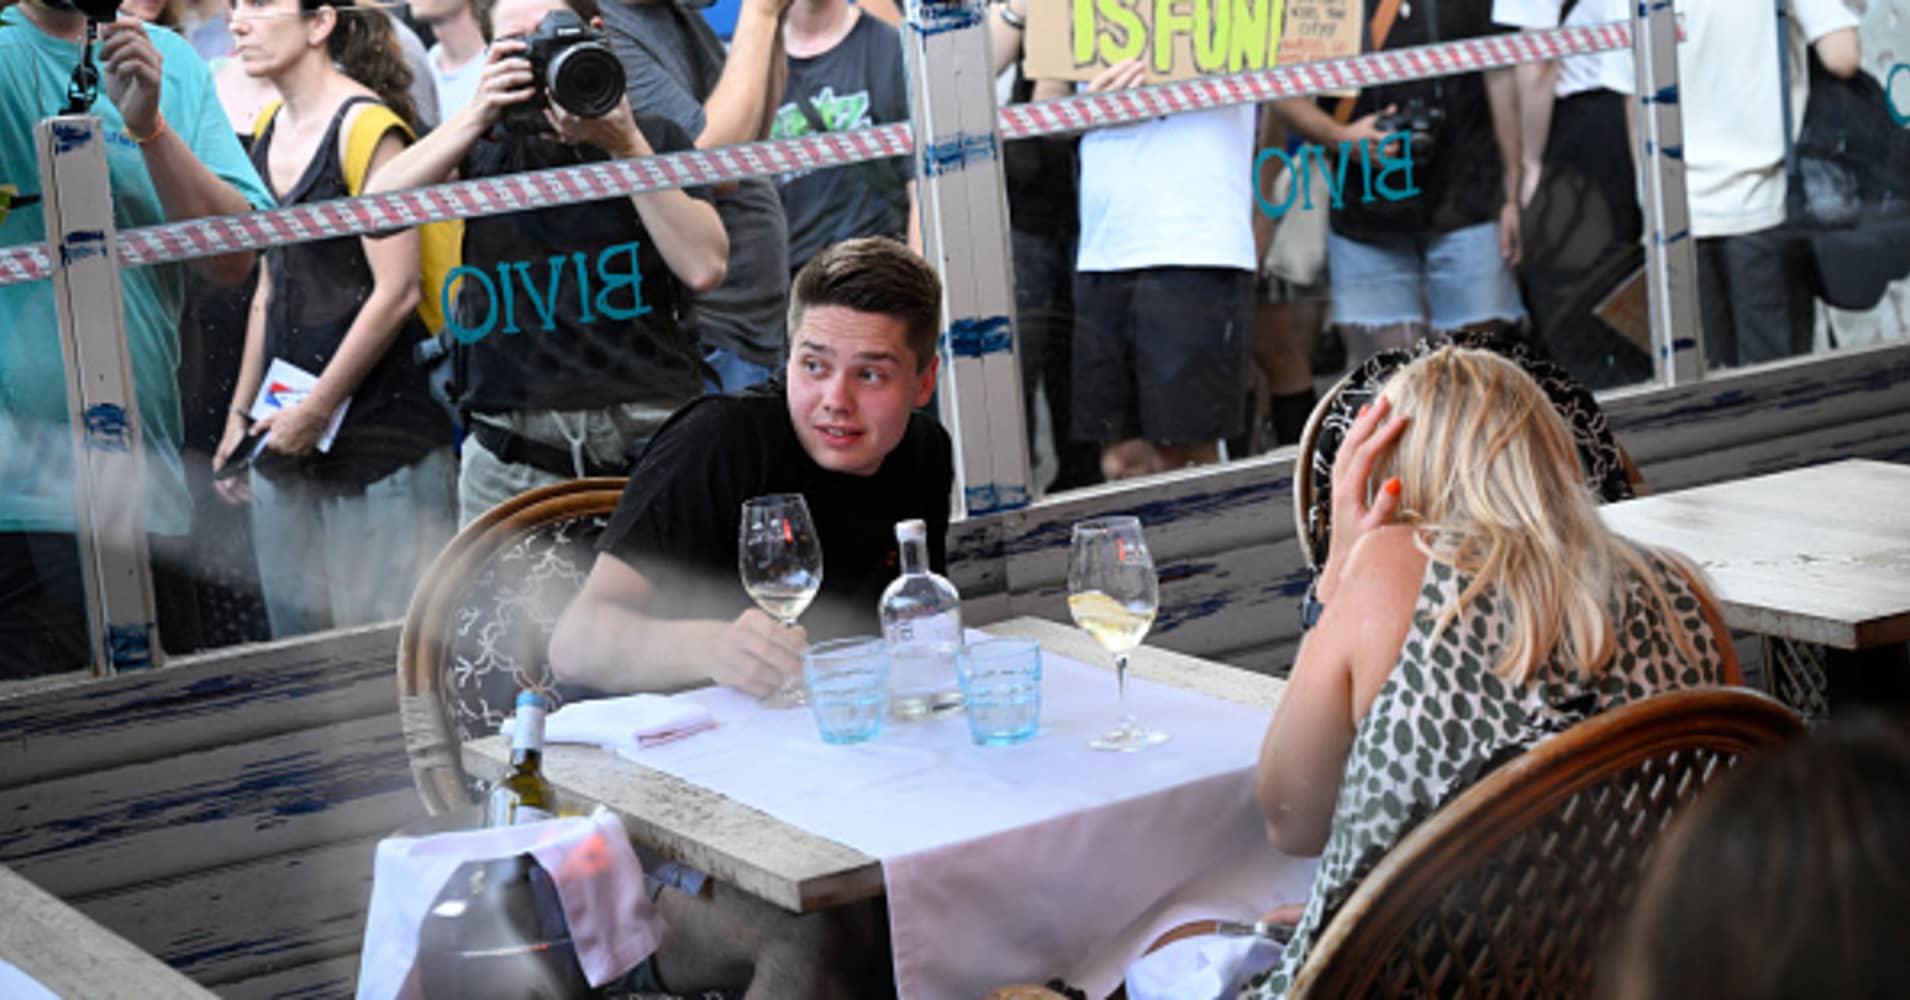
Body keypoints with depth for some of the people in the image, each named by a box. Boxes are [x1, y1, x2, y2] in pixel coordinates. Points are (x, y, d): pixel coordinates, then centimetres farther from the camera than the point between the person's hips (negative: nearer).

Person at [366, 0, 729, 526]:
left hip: (651, 440, -1)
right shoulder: (482, 148, 13)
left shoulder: (656, 140, 12)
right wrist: (477, 115, -10)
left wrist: (626, 147, -7)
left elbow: (704, 267, -4)